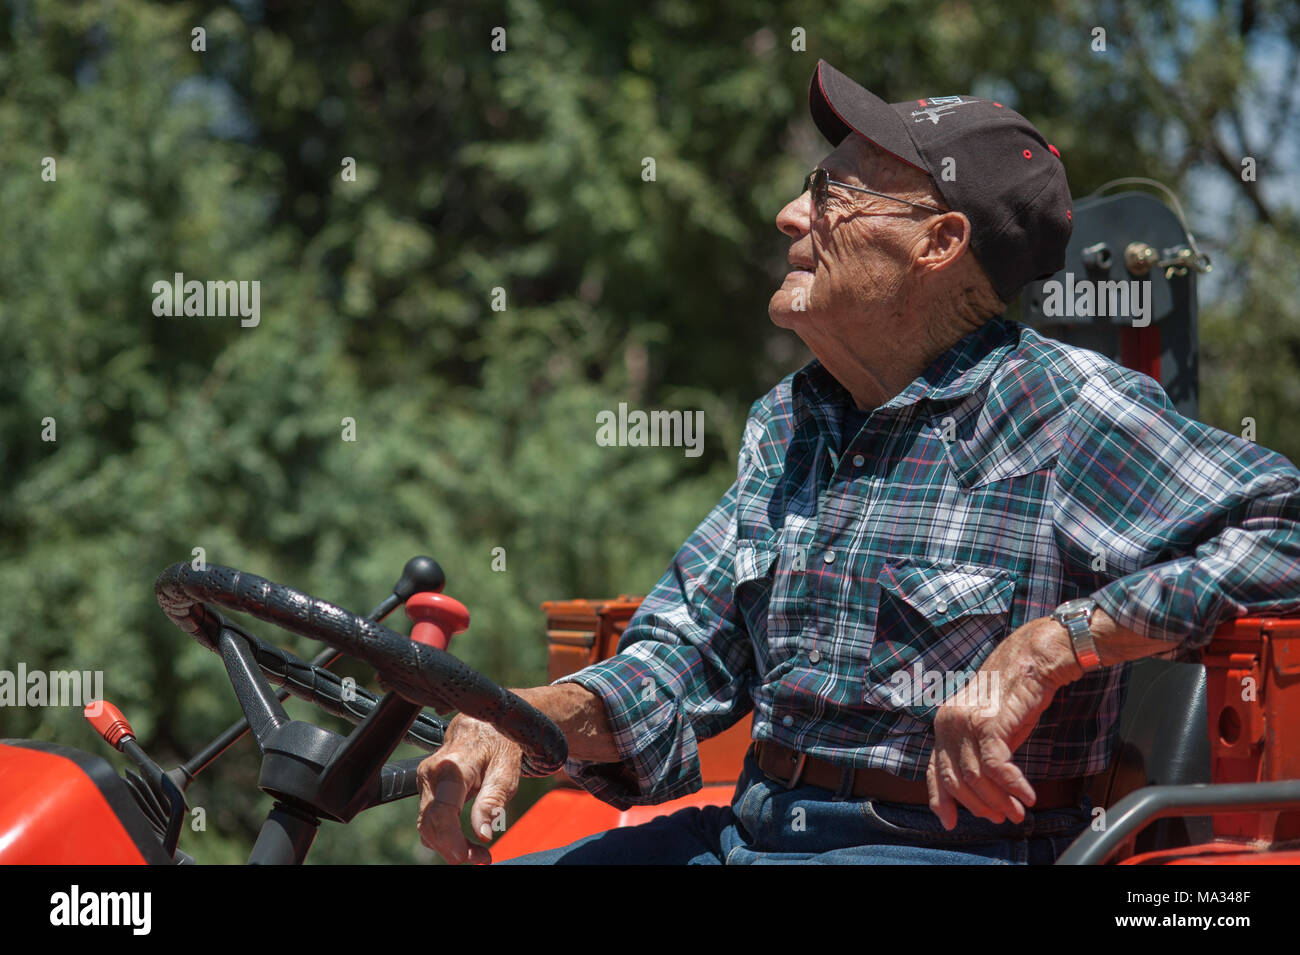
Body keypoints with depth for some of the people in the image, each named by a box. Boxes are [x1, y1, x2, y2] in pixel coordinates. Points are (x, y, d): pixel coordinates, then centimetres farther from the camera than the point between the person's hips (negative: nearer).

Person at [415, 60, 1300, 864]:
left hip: (956, 844, -7)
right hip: (750, 829, 7)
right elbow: (686, 652, 13)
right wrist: (515, 720, -7)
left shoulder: (1061, 408, -9)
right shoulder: (787, 424, 15)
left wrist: (1047, 648, -25)